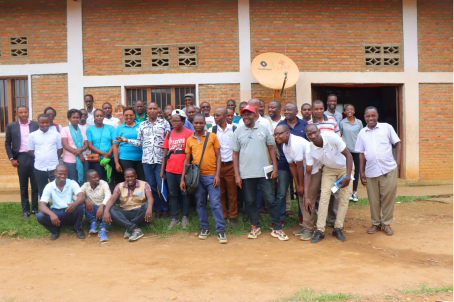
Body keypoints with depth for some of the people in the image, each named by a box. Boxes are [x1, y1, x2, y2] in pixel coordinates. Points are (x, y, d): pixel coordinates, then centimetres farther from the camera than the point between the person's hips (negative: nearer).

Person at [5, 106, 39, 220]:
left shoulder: (35, 124, 4)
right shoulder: (11, 126, 5)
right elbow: (7, 143, 8)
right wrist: (11, 158, 0)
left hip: (34, 157, 0)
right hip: (21, 158, 0)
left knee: (35, 185, 5)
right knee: (23, 186, 7)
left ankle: (35, 209, 15)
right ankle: (25, 211, 15)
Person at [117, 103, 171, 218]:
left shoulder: (164, 123, 5)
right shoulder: (142, 125, 13)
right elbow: (139, 142, 13)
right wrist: (127, 140, 2)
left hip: (160, 159, -3)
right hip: (146, 160, 3)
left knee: (162, 186, -2)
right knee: (151, 186, 8)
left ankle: (165, 209, 14)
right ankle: (157, 209, 21)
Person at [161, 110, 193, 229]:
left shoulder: (189, 133, -7)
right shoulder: (169, 134, 8)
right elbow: (165, 152, 11)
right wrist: (162, 169, 9)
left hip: (183, 169, -4)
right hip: (170, 169, 4)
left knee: (184, 193, 9)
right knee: (172, 194, 10)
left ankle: (185, 216, 23)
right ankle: (174, 218, 20)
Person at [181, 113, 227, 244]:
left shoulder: (212, 136, 1)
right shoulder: (189, 140, 7)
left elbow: (218, 156, 1)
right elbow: (187, 159, 10)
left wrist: (217, 174, -7)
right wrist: (183, 179, 6)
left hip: (211, 175, -3)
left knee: (215, 203, -3)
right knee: (200, 203, 10)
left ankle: (221, 230, 5)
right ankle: (204, 228, 23)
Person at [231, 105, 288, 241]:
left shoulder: (263, 129, 4)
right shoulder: (238, 132, 3)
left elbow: (271, 148, 7)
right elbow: (235, 154, 4)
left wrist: (275, 167, -1)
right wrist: (237, 175, -1)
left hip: (264, 172, 0)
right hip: (246, 174, 1)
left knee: (270, 200, 2)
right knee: (250, 201, 9)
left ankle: (277, 228, 12)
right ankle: (255, 227, 25)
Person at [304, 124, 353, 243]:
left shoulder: (332, 137, -32)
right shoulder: (310, 151, -23)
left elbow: (348, 155, -22)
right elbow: (308, 173, -17)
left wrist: (348, 176, -31)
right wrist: (306, 197, -24)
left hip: (345, 167, -1)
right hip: (329, 169, 1)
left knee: (344, 197, -5)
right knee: (324, 196, -11)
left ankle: (338, 229, 6)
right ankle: (320, 230, -6)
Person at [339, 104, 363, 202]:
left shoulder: (359, 122, 6)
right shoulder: (342, 123, 1)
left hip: (357, 150, 2)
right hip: (346, 150, -1)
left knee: (356, 170, 5)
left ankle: (354, 192, 14)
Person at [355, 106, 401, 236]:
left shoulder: (386, 127, 6)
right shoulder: (362, 133, 11)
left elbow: (398, 143, 7)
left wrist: (398, 163, -2)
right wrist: (361, 172, 8)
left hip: (389, 170, -2)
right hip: (371, 171, 2)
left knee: (388, 198, 3)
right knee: (373, 200, 7)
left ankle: (386, 223, 19)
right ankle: (376, 223, 24)